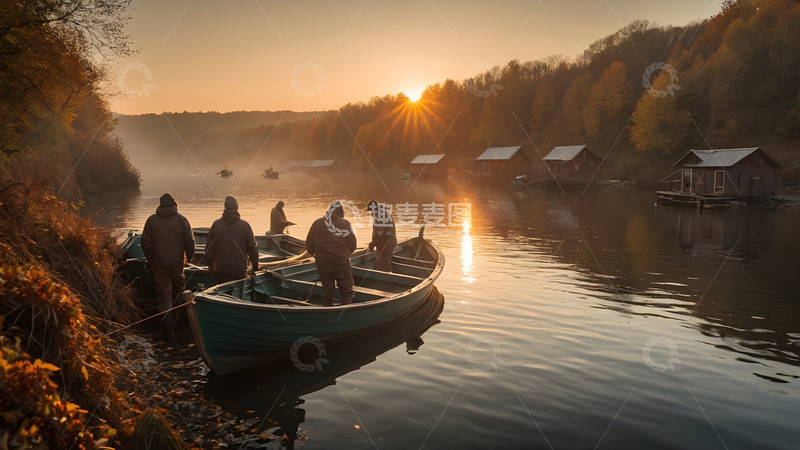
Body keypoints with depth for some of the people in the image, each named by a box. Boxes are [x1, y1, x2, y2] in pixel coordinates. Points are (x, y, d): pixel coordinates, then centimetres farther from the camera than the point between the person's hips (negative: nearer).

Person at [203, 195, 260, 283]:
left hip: (221, 270, 1)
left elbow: (210, 247, 4)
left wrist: (210, 264, 17)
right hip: (240, 269, -1)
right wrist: (255, 266, 10)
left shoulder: (216, 224, -2)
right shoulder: (245, 225, -6)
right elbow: (252, 247, -2)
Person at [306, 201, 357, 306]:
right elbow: (352, 246, -4)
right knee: (346, 290, 10)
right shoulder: (345, 224, -7)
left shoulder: (317, 223, 0)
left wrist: (314, 254, 22)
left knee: (327, 291, 16)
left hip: (322, 264, 3)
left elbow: (309, 245, 3)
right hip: (341, 263, -3)